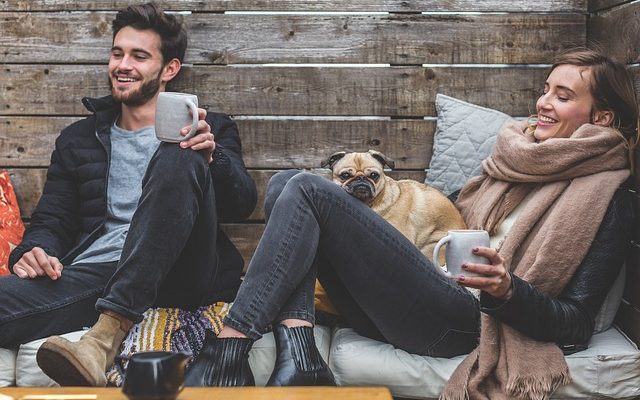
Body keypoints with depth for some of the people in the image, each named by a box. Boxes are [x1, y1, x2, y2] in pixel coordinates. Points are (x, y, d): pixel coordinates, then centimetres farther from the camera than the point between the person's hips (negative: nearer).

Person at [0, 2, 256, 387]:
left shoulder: (210, 129, 19)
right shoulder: (79, 139, 26)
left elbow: (243, 204, 5)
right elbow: (52, 219, 20)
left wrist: (211, 157, -16)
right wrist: (34, 250, -4)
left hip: (181, 276, 2)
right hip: (94, 272, -1)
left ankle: (111, 329, -39)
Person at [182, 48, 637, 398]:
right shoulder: (519, 154, 20)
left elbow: (576, 325, -6)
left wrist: (508, 290, -25)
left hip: (459, 322, -8)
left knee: (307, 189, -18)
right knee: (286, 182, -3)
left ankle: (227, 350, -20)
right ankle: (298, 356, -20)